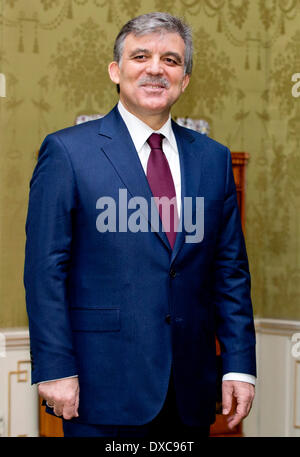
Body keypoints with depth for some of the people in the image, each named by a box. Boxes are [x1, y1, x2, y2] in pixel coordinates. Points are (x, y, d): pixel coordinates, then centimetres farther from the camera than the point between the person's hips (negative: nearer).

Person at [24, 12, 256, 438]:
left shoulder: (213, 158, 10)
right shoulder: (67, 151, -2)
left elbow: (231, 271, 10)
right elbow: (46, 271, -6)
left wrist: (239, 366, 4)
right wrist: (54, 369, -11)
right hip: (103, 388, -4)